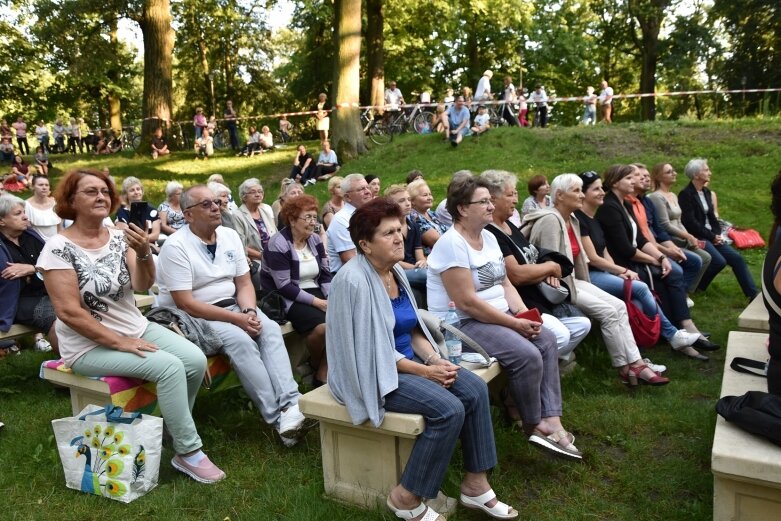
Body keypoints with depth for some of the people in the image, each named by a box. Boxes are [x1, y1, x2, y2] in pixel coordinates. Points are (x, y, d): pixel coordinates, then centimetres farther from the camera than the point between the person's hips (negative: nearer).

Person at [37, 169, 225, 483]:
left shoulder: (120, 238, 1)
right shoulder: (58, 248, -14)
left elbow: (142, 286, -10)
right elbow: (68, 311, -18)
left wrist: (143, 254, -30)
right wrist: (119, 342, -19)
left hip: (137, 328, 6)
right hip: (90, 345, -6)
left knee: (196, 360, -14)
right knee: (169, 367, -26)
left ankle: (174, 428, 10)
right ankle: (188, 454, -13)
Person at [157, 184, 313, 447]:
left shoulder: (230, 236, 5)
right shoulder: (176, 246, -14)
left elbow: (244, 284, 7)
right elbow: (186, 304, -19)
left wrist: (249, 312, -16)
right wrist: (237, 319, -22)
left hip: (232, 306, 6)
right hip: (193, 317, -6)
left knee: (270, 329, -21)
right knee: (240, 340, -31)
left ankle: (290, 404, -33)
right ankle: (277, 416, -28)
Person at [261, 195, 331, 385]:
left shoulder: (315, 240, 7)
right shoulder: (278, 245, -13)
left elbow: (325, 274, 9)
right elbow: (284, 286, -18)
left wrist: (331, 298, -9)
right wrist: (317, 302, -20)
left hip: (314, 292, 7)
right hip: (286, 298, -6)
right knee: (322, 326, -30)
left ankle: (322, 374, -7)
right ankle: (314, 364, 3)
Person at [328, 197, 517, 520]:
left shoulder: (395, 272, 6)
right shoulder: (354, 281, -21)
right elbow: (370, 348, -21)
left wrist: (434, 358, -5)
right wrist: (424, 371, -18)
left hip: (407, 361, 9)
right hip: (373, 372, -8)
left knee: (474, 390, -8)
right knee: (448, 409, -24)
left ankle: (475, 483, 4)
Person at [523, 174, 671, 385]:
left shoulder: (573, 221, 13)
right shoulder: (550, 220, -17)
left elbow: (577, 257, 14)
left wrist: (583, 287, 6)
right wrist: (569, 293, -16)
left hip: (571, 280, 9)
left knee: (619, 306, -5)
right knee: (608, 311, -16)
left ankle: (635, 363, -7)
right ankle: (626, 369, -4)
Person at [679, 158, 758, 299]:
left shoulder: (706, 191, 13)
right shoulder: (685, 194, -13)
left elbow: (711, 216, 16)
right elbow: (691, 222, -18)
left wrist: (718, 234, -1)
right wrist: (711, 236, -13)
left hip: (711, 235, 8)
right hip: (697, 237, -8)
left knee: (737, 258, -3)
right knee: (719, 261, -23)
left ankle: (754, 294, 0)